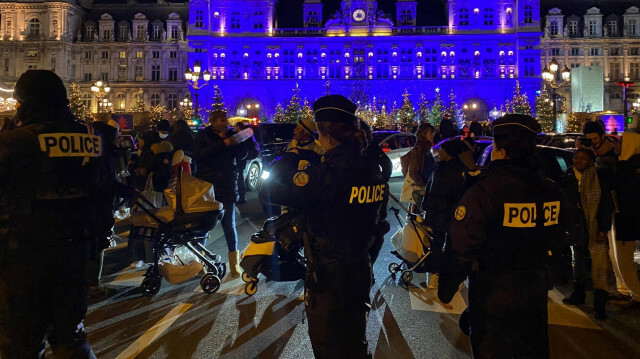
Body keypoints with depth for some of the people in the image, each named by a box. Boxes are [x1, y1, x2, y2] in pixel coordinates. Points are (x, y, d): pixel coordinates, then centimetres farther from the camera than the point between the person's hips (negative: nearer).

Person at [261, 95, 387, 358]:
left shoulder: (327, 174, -26)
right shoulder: (373, 170, -2)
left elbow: (274, 188, -23)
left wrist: (290, 154, -9)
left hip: (328, 276, -7)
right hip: (360, 270, 7)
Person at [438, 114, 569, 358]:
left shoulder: (482, 192, -23)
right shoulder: (552, 192, -3)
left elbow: (460, 249, -22)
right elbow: (557, 242, 10)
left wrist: (446, 289, -9)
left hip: (493, 293, -5)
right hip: (535, 292, 6)